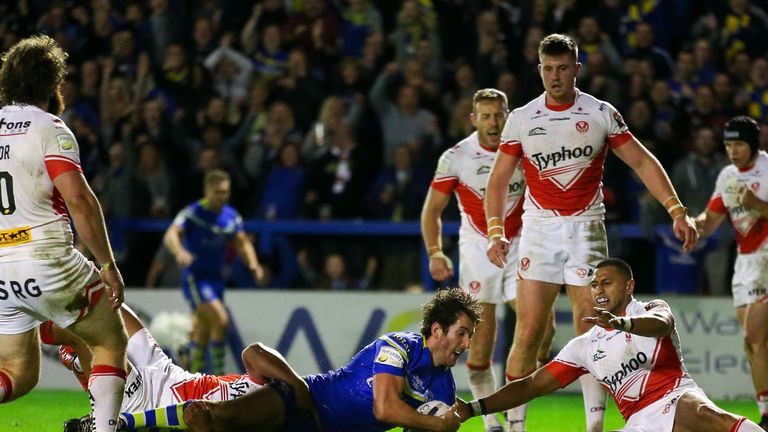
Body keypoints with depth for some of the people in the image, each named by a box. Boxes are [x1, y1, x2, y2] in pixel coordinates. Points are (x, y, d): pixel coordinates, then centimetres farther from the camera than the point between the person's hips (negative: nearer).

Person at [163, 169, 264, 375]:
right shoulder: (193, 213, -13)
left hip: (216, 278, 7)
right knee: (221, 319, -22)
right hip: (195, 276, -7)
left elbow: (242, 243, 14)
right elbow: (171, 236, -26)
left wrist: (253, 263, -7)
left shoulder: (231, 216, 6)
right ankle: (218, 373, -14)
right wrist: (180, 252, -48)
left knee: (203, 331, 13)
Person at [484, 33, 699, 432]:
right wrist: (495, 231, -6)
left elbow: (643, 162, 4)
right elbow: (498, 179, 7)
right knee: (528, 332, -7)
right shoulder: (521, 119, 3)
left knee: (591, 333, -3)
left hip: (586, 228, 0)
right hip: (539, 230, 0)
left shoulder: (601, 114, 1)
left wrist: (677, 210, -5)